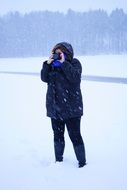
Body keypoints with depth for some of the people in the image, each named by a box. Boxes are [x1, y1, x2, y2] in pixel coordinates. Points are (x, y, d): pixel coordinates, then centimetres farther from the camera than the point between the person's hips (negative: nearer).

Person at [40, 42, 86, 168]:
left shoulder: (74, 63, -4)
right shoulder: (52, 64, 9)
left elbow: (75, 77, -22)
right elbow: (44, 78, -2)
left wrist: (64, 63, -22)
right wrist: (47, 64, -13)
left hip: (71, 108, -5)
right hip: (55, 107, 5)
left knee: (75, 136, -4)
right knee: (58, 135, 15)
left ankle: (82, 162, 8)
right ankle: (58, 159, 30)